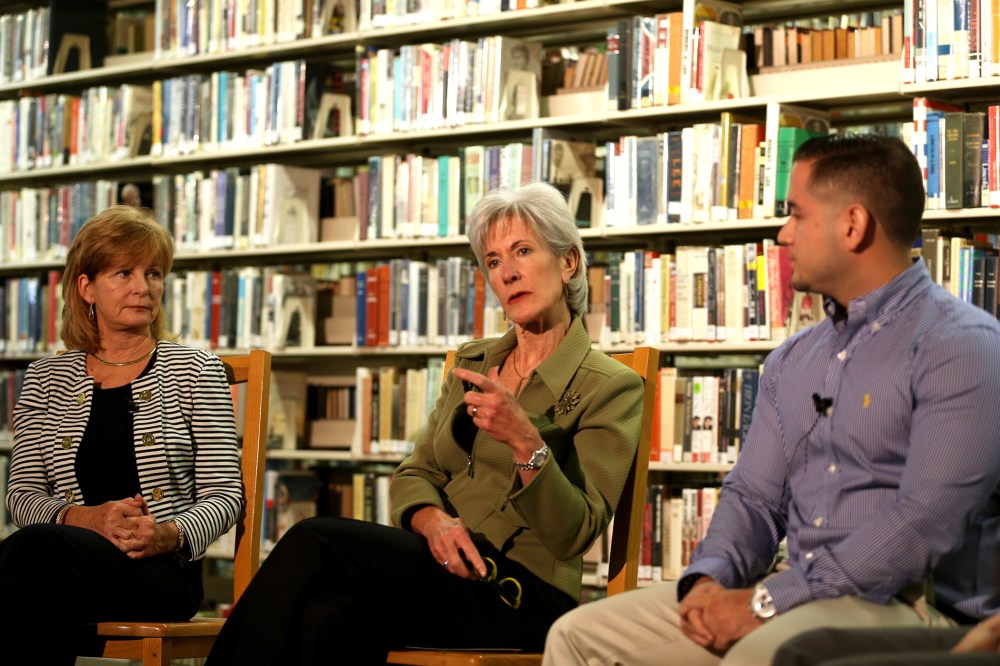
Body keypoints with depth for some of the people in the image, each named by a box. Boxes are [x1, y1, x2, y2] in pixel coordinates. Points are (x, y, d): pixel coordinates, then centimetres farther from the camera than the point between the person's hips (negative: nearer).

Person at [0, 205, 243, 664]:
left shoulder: (195, 371, 12)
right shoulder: (45, 381, 18)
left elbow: (224, 494, 6)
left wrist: (170, 534, -15)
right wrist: (85, 517, -10)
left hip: (163, 570, -2)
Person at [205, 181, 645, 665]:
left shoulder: (612, 388, 0)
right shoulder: (473, 363, 20)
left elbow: (574, 533, -9)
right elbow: (413, 475, 15)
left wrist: (526, 442, -26)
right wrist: (435, 520, -9)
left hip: (522, 596, -5)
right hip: (445, 568, 5)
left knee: (314, 543, -27)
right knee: (328, 618, -31)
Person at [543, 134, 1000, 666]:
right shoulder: (792, 361, 19)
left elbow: (926, 522, -18)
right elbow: (753, 495, 19)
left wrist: (768, 601, -19)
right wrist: (708, 580, -4)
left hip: (905, 603, -8)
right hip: (795, 596, 8)